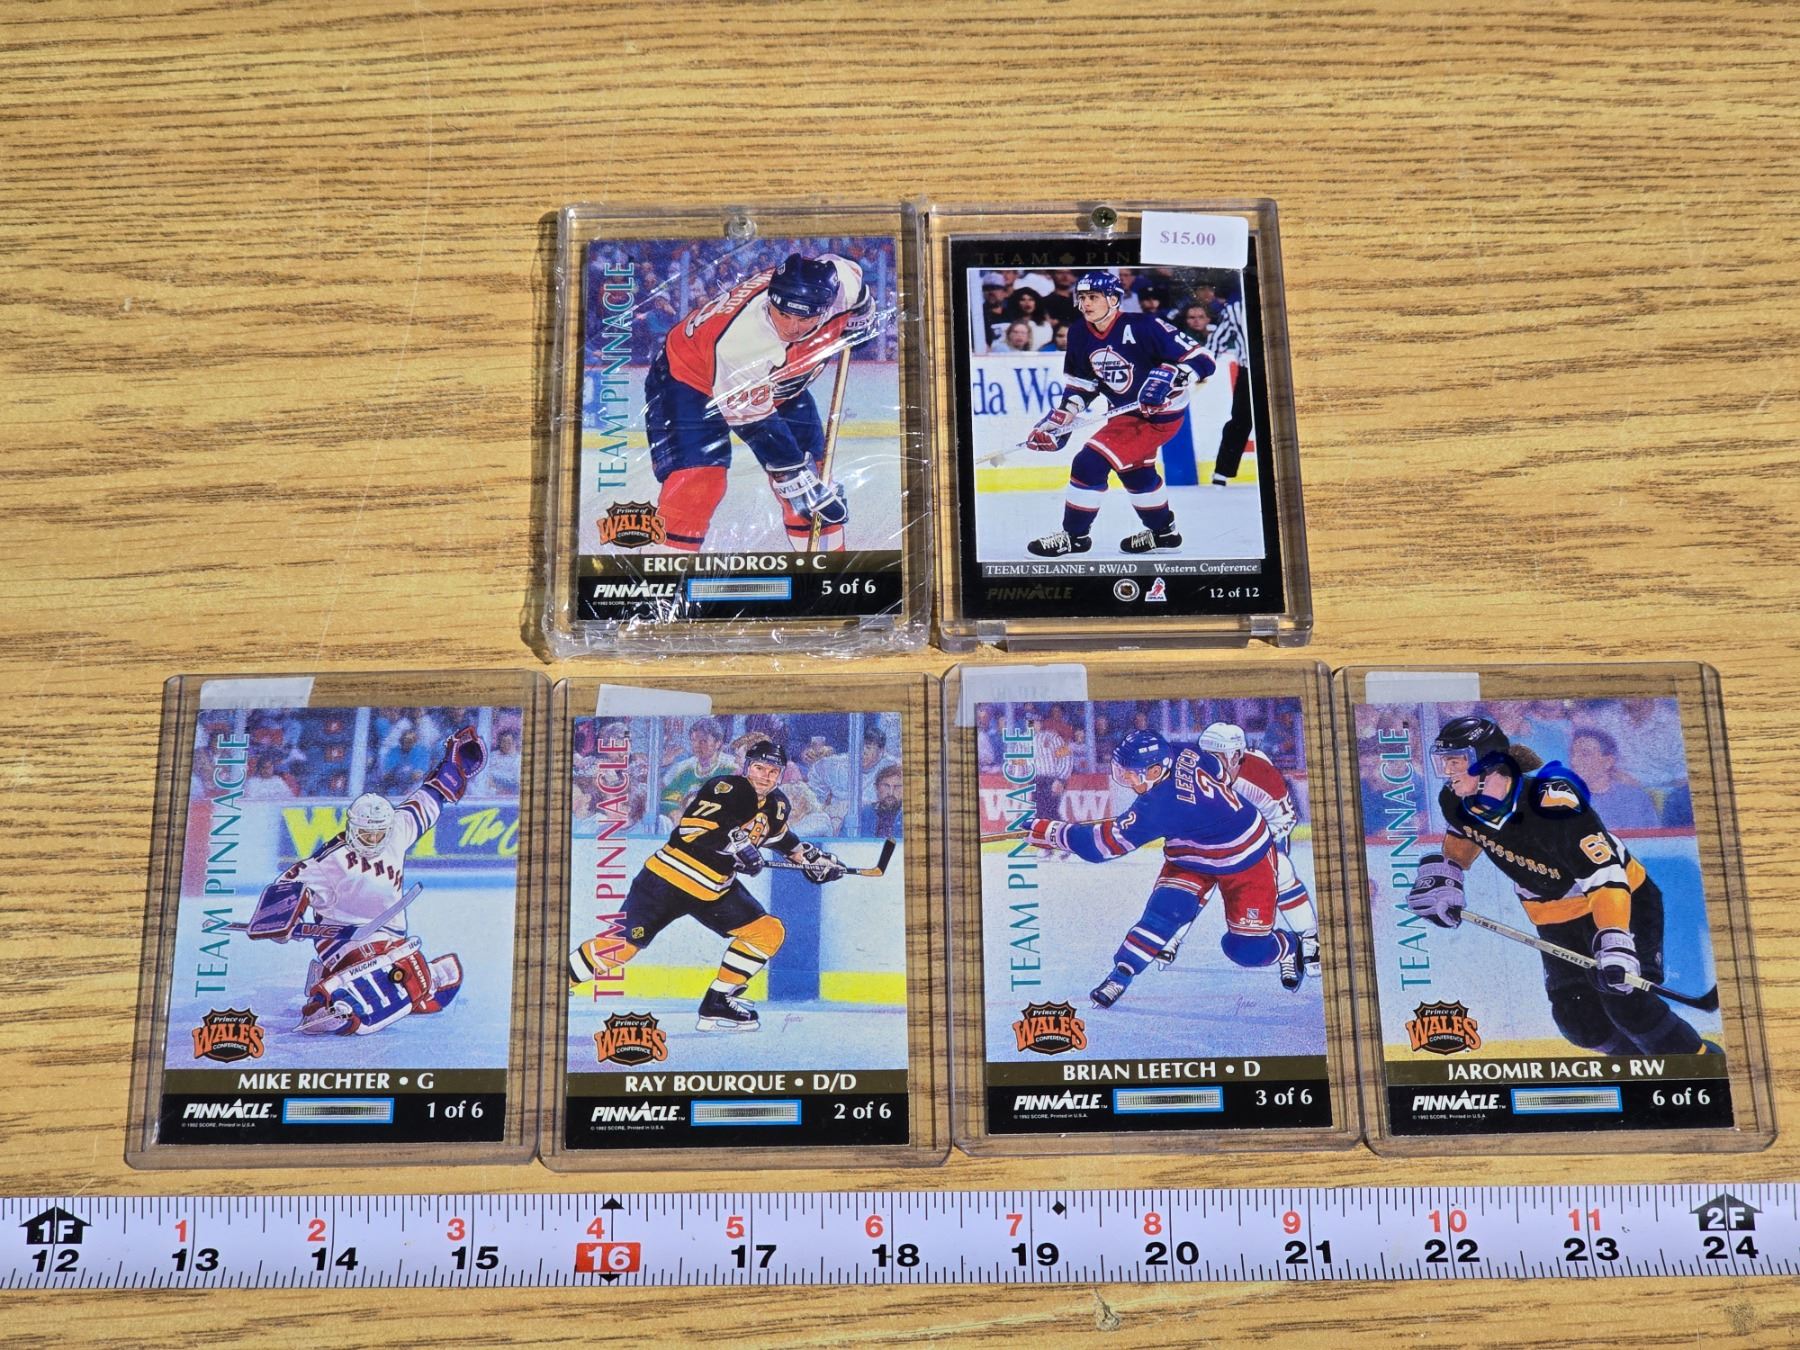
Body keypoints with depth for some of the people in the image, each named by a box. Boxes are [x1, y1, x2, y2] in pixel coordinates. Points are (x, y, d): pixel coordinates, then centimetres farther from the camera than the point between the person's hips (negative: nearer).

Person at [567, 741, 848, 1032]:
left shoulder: (777, 806, 7)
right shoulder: (726, 788, -17)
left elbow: (780, 834, 28)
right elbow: (690, 827, -26)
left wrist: (809, 856, 20)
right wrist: (735, 843, -31)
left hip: (715, 890, 7)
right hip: (670, 877, -7)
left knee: (769, 933, -1)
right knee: (623, 943, -12)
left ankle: (717, 1004, 3)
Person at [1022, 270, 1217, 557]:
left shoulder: (1142, 327, -25)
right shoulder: (1079, 335, -4)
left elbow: (1200, 360, -24)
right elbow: (1081, 381, 10)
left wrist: (1167, 378, -38)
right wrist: (1062, 417, -1)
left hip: (1160, 413, -9)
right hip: (1127, 412, 9)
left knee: (1090, 462, -17)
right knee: (1134, 470, 28)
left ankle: (1074, 536, -2)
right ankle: (1163, 532, 50)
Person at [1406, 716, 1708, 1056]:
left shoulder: (1550, 802, -34)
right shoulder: (1457, 802, -13)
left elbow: (1605, 874, -35)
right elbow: (1462, 837, 11)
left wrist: (1614, 942, -46)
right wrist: (1441, 877, -7)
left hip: (1621, 899, -6)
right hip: (1554, 918, 6)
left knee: (1626, 1004, -19)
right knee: (1580, 1020, -1)